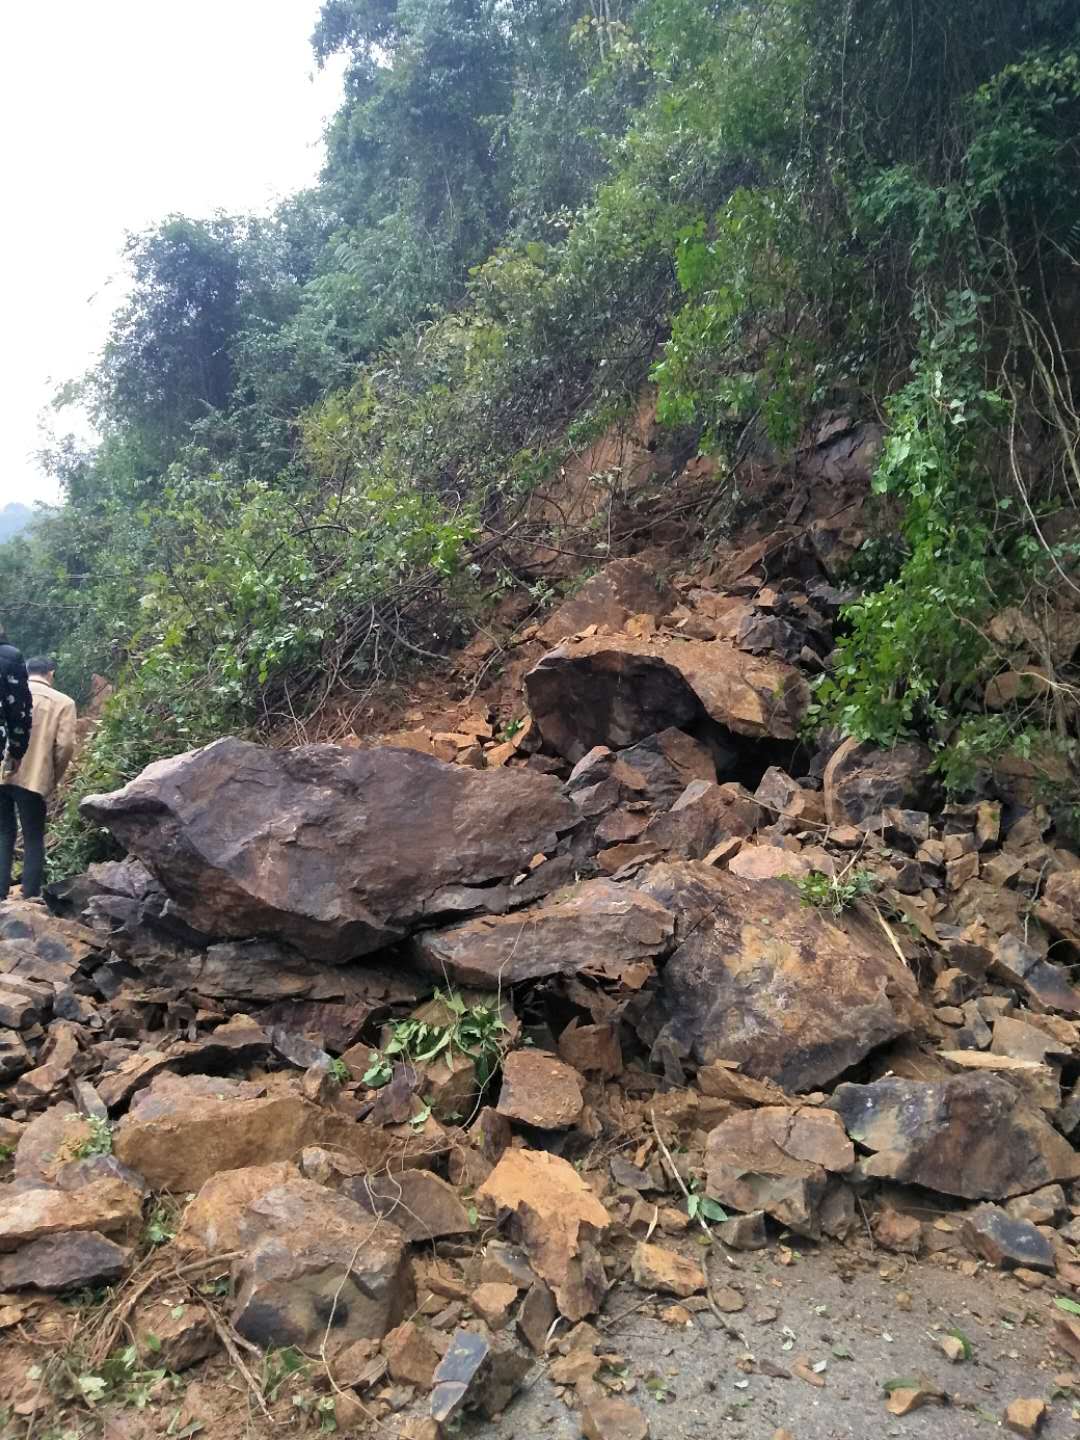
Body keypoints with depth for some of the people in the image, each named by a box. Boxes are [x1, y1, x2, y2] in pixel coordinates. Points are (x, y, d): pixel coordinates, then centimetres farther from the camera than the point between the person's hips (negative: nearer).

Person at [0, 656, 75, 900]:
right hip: (34, 779, -2)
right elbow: (65, 746, -5)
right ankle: (30, 900, 3)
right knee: (33, 840, 7)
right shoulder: (63, 702, 2)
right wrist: (52, 780, 8)